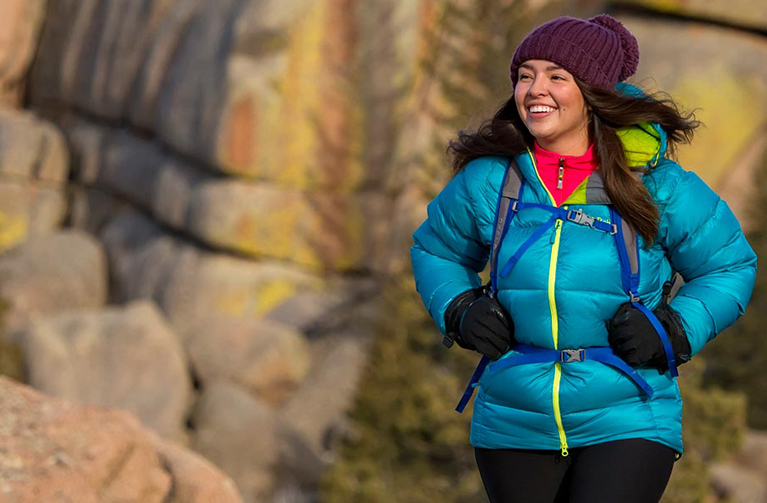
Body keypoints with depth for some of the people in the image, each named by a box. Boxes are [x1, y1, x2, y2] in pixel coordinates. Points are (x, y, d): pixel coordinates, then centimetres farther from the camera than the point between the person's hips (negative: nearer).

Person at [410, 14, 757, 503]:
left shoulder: (657, 186, -6)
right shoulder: (487, 181, -1)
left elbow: (730, 266, 6)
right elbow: (435, 250, 18)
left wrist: (674, 330, -10)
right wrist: (459, 311, -1)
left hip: (626, 425, -3)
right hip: (514, 424, 3)